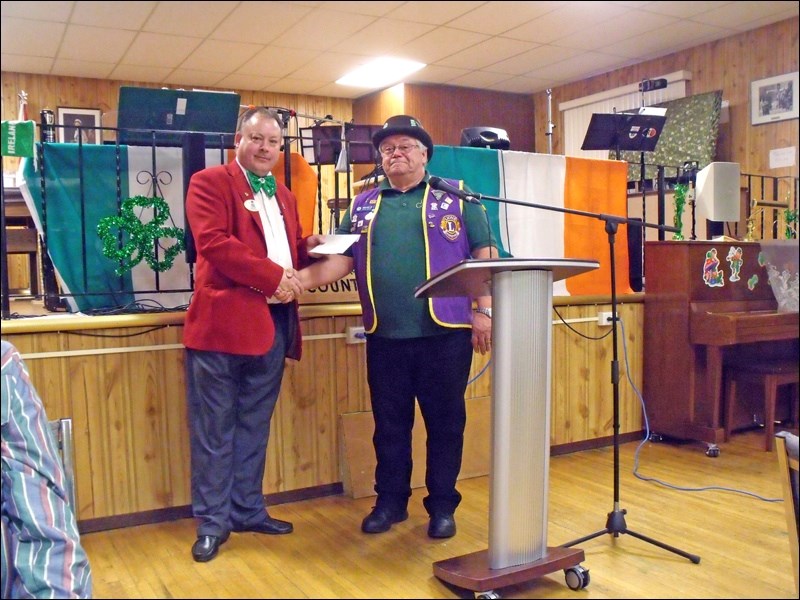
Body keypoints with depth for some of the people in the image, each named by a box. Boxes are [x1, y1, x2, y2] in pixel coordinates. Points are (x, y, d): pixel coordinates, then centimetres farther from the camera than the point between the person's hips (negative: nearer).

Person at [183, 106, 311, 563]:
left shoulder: (285, 196, 21)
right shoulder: (210, 182, -1)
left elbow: (295, 251, 23)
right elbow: (213, 242, -15)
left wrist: (306, 262, -1)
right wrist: (272, 277, -17)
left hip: (274, 322, 7)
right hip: (224, 319, -6)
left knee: (255, 426, 15)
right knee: (215, 430, 2)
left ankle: (248, 510, 27)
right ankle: (213, 521, 14)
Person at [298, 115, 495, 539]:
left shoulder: (456, 197, 5)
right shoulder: (362, 205, 13)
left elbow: (485, 254, 1)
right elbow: (340, 260, 6)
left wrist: (484, 311, -8)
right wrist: (300, 278, -11)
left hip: (445, 332, -2)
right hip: (385, 336, 3)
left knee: (445, 421, 7)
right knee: (389, 423, 13)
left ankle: (442, 505, 22)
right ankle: (390, 500, 28)